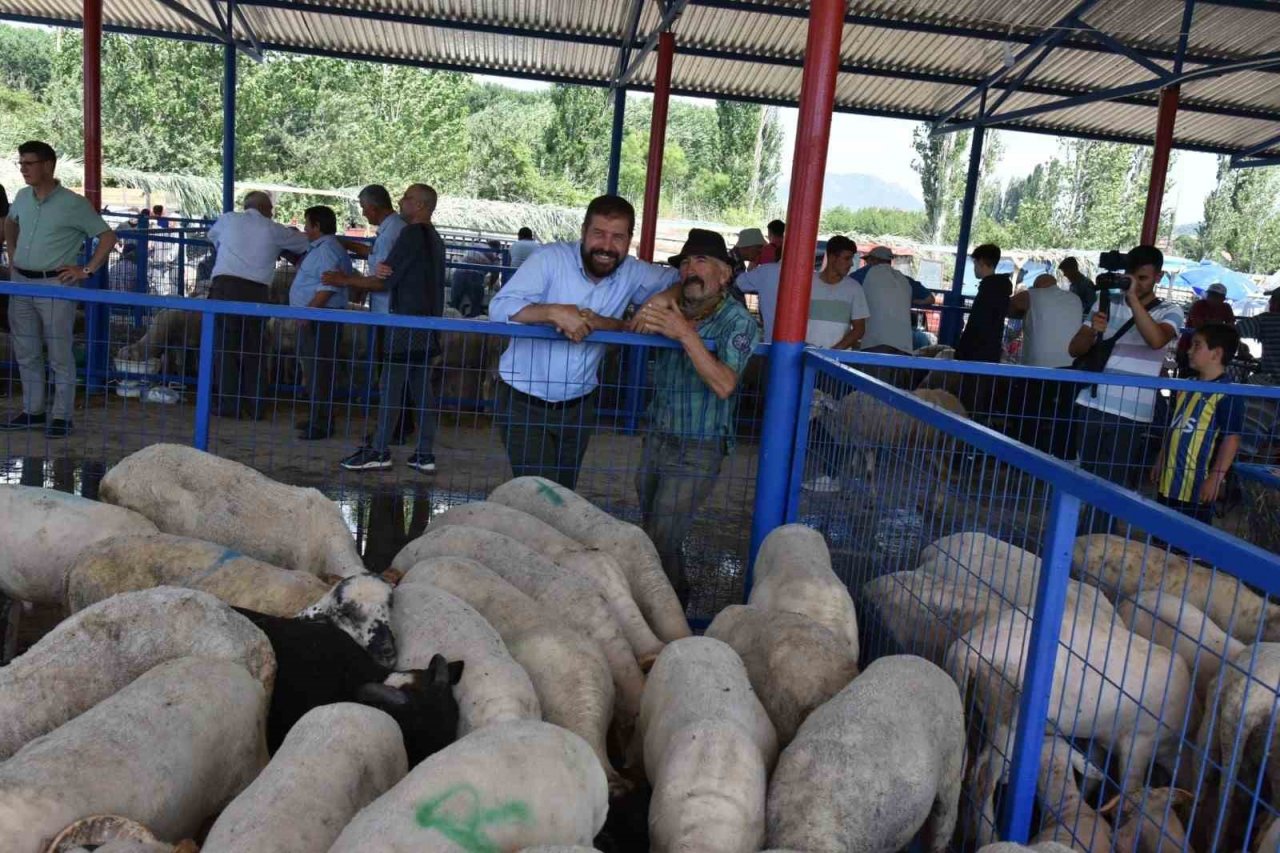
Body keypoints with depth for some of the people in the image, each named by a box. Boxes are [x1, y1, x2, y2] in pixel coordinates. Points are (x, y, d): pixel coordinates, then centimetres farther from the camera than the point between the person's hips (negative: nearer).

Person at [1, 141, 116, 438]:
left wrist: (87, 270, -11)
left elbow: (108, 237, -7)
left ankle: (62, 416, 7)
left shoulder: (73, 204, -9)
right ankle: (32, 411, 23)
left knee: (59, 355, -1)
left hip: (55, 285, -6)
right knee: (26, 353, 12)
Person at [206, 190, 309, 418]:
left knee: (226, 346, 4)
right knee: (254, 349, 8)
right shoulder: (275, 230, 11)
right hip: (257, 291, 0)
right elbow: (307, 242, 22)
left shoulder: (227, 220, 14)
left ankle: (228, 404, 5)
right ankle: (256, 406, 11)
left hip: (225, 285, 0)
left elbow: (212, 236, 35)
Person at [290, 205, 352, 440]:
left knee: (318, 371, -9)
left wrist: (309, 311, -23)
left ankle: (323, 424, -5)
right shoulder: (320, 248, 19)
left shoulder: (327, 249, -14)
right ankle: (318, 418, 24)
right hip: (312, 318, 11)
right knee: (313, 370, 15)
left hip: (320, 319, -11)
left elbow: (329, 287, -23)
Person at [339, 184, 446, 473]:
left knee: (390, 386, -5)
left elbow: (384, 282, -9)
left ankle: (379, 451, -3)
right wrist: (382, 269, -6)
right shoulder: (434, 238, 17)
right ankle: (425, 454, 9)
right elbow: (408, 277, 14)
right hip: (429, 321, 9)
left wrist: (346, 281, 3)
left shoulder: (412, 234, -10)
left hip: (407, 322, -9)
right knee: (422, 387, 8)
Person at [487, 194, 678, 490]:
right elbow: (499, 308, -22)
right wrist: (555, 312, -39)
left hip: (578, 406, 4)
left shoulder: (632, 273, -3)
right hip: (525, 402, -4)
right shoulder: (552, 258, -16)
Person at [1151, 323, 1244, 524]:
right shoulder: (1187, 386, 12)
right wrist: (1160, 461, 20)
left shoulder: (1228, 394, -14)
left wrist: (1215, 478, -21)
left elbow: (1231, 439, -17)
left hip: (1197, 483, -8)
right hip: (1169, 479, 8)